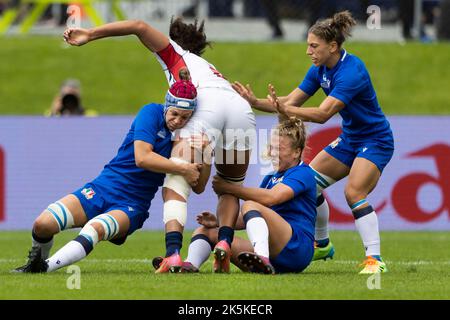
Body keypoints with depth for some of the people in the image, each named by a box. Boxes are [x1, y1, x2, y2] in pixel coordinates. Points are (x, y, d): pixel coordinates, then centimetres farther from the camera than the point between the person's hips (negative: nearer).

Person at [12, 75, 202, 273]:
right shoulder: (151, 113, -7)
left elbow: (197, 187, 3)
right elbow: (142, 158, -22)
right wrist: (183, 169, -24)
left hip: (132, 206, 0)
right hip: (103, 189, 0)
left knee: (95, 229, -35)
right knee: (42, 224, -15)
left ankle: (46, 268, -34)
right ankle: (34, 263, 17)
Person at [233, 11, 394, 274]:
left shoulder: (351, 72, -29)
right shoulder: (320, 70, -2)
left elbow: (322, 114, -35)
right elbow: (291, 101, 0)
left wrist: (284, 108, -40)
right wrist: (256, 102, -13)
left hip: (375, 141, -9)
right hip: (350, 139, 9)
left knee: (354, 192, -25)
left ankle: (375, 259, -22)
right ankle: (323, 245, 25)